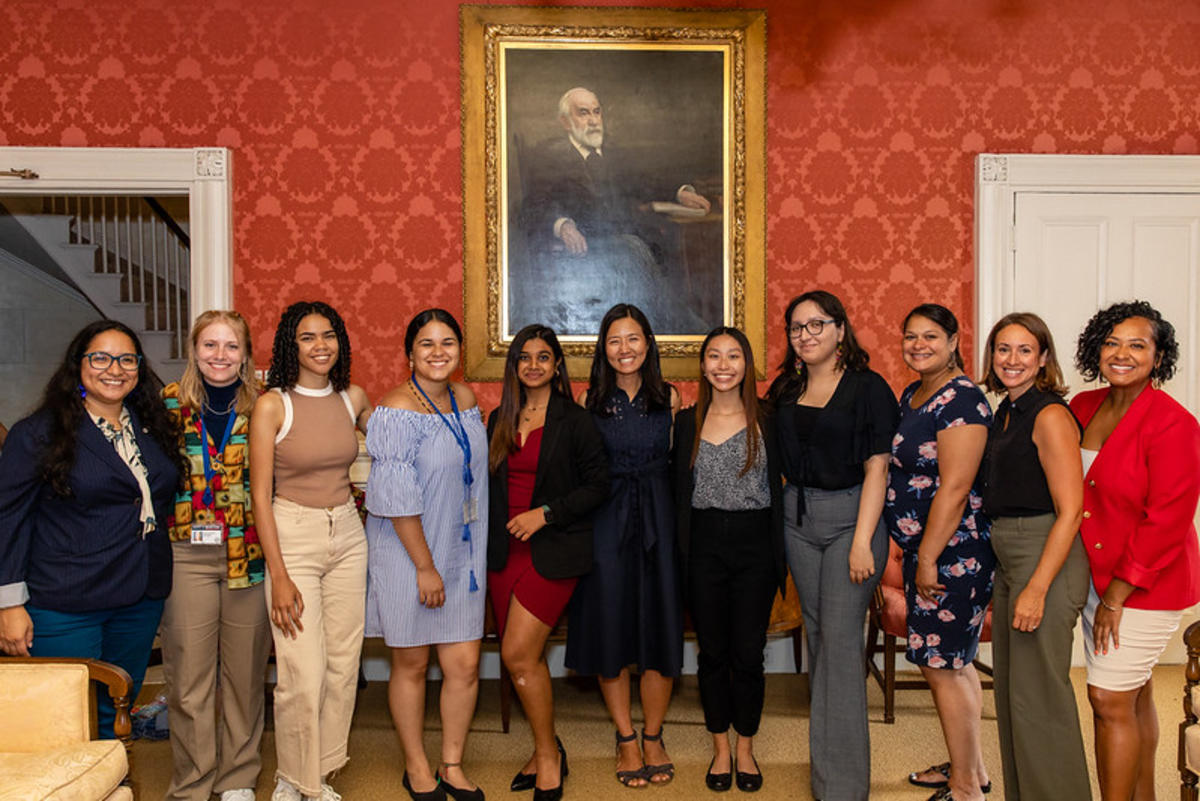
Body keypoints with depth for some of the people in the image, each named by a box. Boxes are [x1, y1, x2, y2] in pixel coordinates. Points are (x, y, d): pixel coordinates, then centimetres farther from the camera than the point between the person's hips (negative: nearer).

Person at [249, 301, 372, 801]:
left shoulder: (353, 398, 4)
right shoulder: (272, 406, -8)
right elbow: (260, 495, -9)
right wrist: (278, 576, -12)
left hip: (347, 536, 5)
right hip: (291, 537, -4)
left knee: (343, 665, 7)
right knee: (303, 675, -7)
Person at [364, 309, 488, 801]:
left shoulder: (466, 399, 6)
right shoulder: (396, 411, -15)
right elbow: (397, 498, -19)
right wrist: (425, 565, -17)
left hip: (461, 553, 6)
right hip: (407, 557, -6)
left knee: (464, 665, 5)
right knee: (411, 664, 9)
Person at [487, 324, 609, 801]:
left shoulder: (574, 421, -4)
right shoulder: (499, 421, 11)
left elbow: (599, 484, -6)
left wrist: (545, 513, -13)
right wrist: (490, 537, 8)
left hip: (554, 550, -5)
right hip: (505, 549, 5)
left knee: (519, 654, -11)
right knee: (527, 657, 9)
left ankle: (548, 753, 8)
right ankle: (545, 752, 25)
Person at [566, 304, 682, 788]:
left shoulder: (668, 397, 5)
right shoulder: (590, 400, 3)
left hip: (658, 516, 1)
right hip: (605, 520, -1)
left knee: (660, 625, 2)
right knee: (611, 625, 3)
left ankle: (653, 738, 20)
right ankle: (626, 740, 18)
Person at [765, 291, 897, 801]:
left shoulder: (868, 387, -7)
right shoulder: (785, 389, 9)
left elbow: (876, 468, -11)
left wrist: (862, 540, -16)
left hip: (851, 515, -5)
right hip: (797, 516, 6)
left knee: (841, 639, -7)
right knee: (816, 632, 13)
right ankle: (825, 750, 28)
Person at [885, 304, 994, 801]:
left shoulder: (961, 399, -16)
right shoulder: (912, 395, 13)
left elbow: (954, 488, -21)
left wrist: (929, 558, -19)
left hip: (952, 552, -9)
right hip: (924, 549, 9)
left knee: (940, 667, -1)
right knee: (952, 663, 18)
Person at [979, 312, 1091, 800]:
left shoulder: (1049, 416, -14)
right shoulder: (1005, 413, 12)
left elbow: (1070, 510, -19)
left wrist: (1037, 589, -22)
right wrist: (999, 582, 16)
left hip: (1047, 560, -9)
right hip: (1007, 559, 9)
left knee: (1038, 695, -1)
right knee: (1009, 689, 17)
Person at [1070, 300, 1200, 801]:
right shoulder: (1083, 408, 3)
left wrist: (1118, 593, -17)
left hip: (1147, 584, -7)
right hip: (1096, 577, 7)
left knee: (1110, 700, -5)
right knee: (1135, 697, 18)